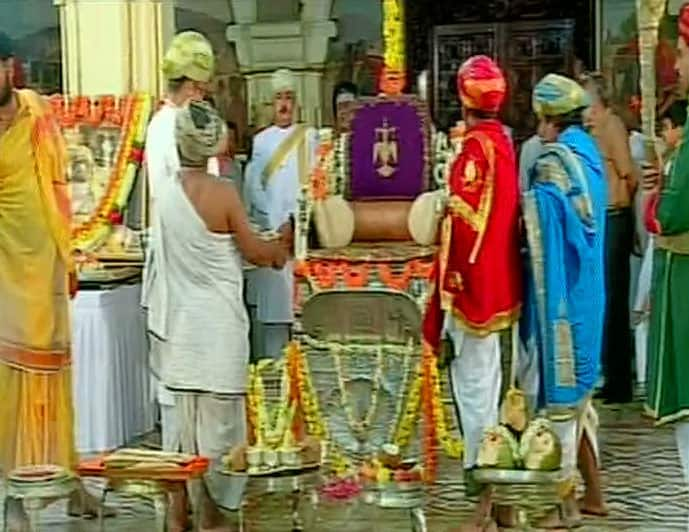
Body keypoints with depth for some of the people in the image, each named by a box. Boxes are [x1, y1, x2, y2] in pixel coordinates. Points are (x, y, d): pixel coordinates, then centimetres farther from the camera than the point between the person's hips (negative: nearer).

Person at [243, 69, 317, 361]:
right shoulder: (260, 141, 10)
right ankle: (268, 356, 2)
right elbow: (252, 187, 5)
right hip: (268, 229, 0)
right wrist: (274, 223, -7)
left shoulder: (308, 137, 9)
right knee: (269, 295, -2)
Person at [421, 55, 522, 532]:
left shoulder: (474, 148, -17)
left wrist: (450, 283, -15)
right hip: (498, 285, 9)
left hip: (473, 283, -9)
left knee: (474, 385, -4)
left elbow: (466, 222, -21)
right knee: (487, 381, 17)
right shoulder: (504, 143, 9)